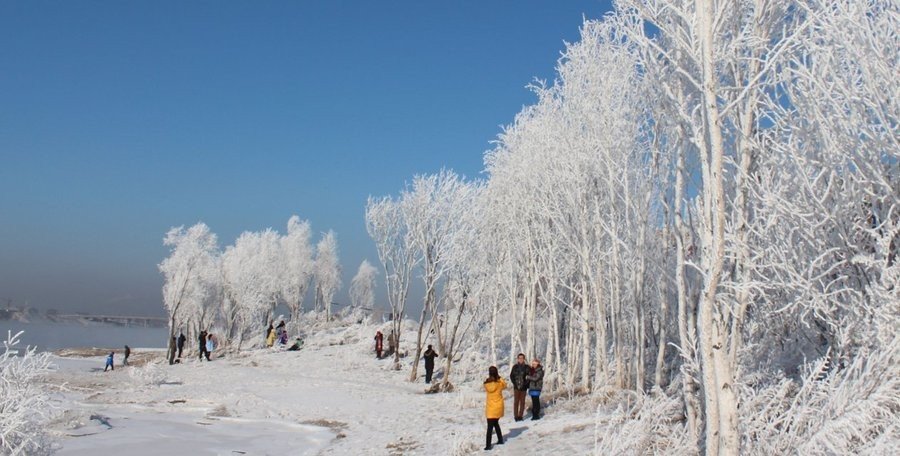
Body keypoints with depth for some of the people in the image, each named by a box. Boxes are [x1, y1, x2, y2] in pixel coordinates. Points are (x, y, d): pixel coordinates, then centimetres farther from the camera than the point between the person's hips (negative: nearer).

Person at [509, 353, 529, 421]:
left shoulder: (526, 367, 1)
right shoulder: (515, 367, 2)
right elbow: (511, 376, 5)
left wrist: (526, 383, -9)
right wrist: (515, 383, -5)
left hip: (523, 387, 1)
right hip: (516, 387, -1)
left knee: (522, 402, 4)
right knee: (516, 401, -1)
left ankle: (520, 416, 10)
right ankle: (516, 416, 2)